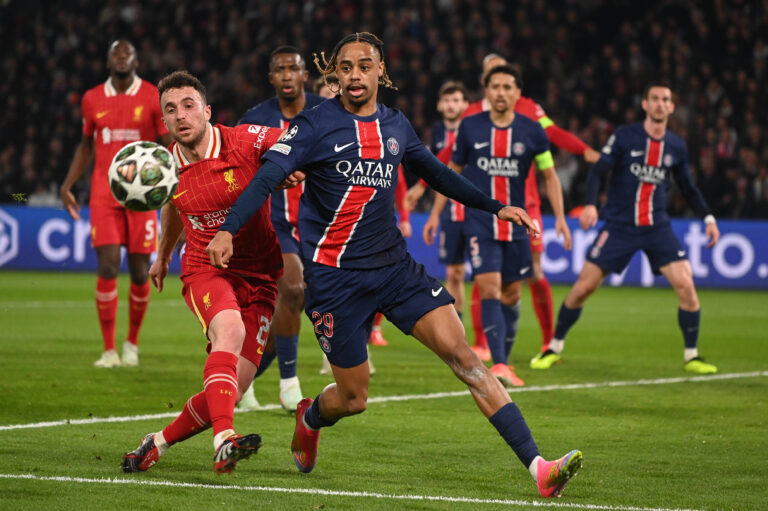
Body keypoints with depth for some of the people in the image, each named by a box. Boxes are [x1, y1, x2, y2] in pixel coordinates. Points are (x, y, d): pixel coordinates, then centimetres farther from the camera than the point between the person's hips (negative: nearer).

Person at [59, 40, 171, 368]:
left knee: (139, 271, 2)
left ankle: (132, 343, 22)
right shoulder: (93, 100, 8)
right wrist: (67, 186, 12)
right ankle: (109, 350, -6)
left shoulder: (152, 98, 1)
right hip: (104, 193, 1)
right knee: (108, 267, -11)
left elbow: (168, 147, 3)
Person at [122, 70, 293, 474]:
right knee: (229, 328, -36)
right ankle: (223, 440, -51)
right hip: (205, 271, 0)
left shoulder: (246, 141, -12)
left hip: (259, 276, 0)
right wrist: (163, 256, 37)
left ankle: (158, 443, 16)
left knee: (233, 390, -7)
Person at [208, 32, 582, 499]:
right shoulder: (315, 125, -6)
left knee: (462, 355, -11)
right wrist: (228, 230, -31)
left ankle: (537, 465, -17)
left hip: (394, 264, 4)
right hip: (334, 276, -4)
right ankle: (309, 419, 41)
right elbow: (266, 178, -16)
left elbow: (437, 174, 26)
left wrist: (497, 207, 24)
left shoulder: (395, 126, 10)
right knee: (353, 398, 2)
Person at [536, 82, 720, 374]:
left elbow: (688, 188, 19)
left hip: (657, 227, 2)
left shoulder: (676, 147, 7)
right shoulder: (624, 136, -4)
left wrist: (708, 218, 11)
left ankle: (691, 356, 3)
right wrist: (590, 204, -25)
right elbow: (598, 171, -9)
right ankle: (554, 348, 13)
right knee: (583, 286, -6)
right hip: (619, 226, -2)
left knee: (685, 284, -13)